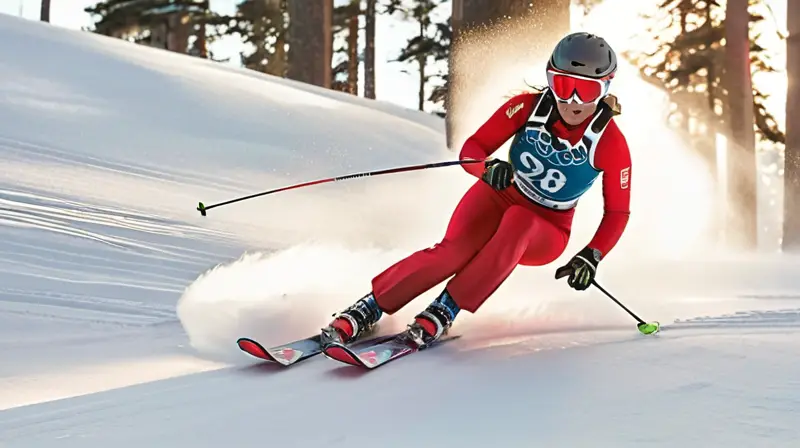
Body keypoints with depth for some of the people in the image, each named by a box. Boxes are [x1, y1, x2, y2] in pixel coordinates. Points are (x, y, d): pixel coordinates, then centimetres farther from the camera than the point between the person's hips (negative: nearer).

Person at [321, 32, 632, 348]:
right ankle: (368, 309, -24)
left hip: (544, 233, 0)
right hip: (499, 197, 1)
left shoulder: (611, 143, -18)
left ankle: (444, 311, -31)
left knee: (518, 221, -37)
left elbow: (618, 212, -7)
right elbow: (472, 149, -13)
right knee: (454, 251, -31)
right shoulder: (529, 107, -16)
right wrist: (488, 169, -36)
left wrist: (592, 256, -22)